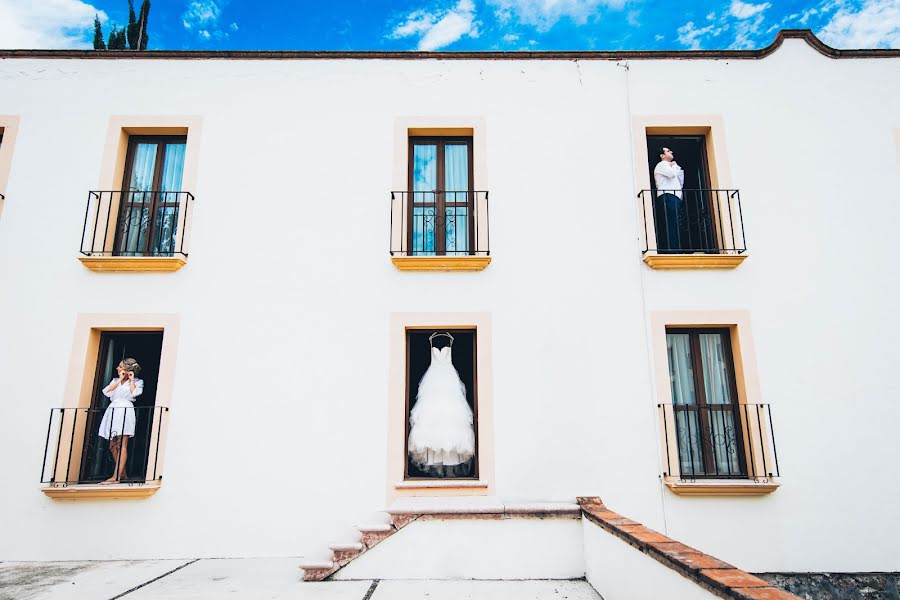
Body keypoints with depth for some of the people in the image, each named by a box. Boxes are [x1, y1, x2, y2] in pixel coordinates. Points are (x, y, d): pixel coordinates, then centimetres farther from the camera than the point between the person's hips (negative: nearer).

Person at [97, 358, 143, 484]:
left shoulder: (138, 381, 7)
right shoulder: (115, 380, 21)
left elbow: (134, 393, -12)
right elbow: (107, 392, 5)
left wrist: (131, 379, -1)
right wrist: (120, 379, 5)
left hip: (125, 411, -6)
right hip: (112, 411, 6)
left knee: (122, 445, -10)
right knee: (112, 446, 4)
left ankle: (116, 477, -15)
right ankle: (123, 474, 14)